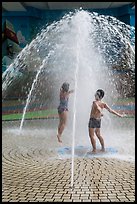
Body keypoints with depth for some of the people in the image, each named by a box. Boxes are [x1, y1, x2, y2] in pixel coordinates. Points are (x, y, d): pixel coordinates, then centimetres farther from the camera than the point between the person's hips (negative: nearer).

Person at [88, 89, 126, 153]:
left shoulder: (95, 102, -18)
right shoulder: (103, 104, 1)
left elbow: (99, 109, -35)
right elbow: (111, 110, 1)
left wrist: (100, 114, -15)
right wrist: (119, 115, 9)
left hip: (93, 120, -7)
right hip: (99, 120, 7)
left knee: (91, 135, 0)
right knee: (98, 134, 20)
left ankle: (94, 149, -1)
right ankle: (103, 148, 26)